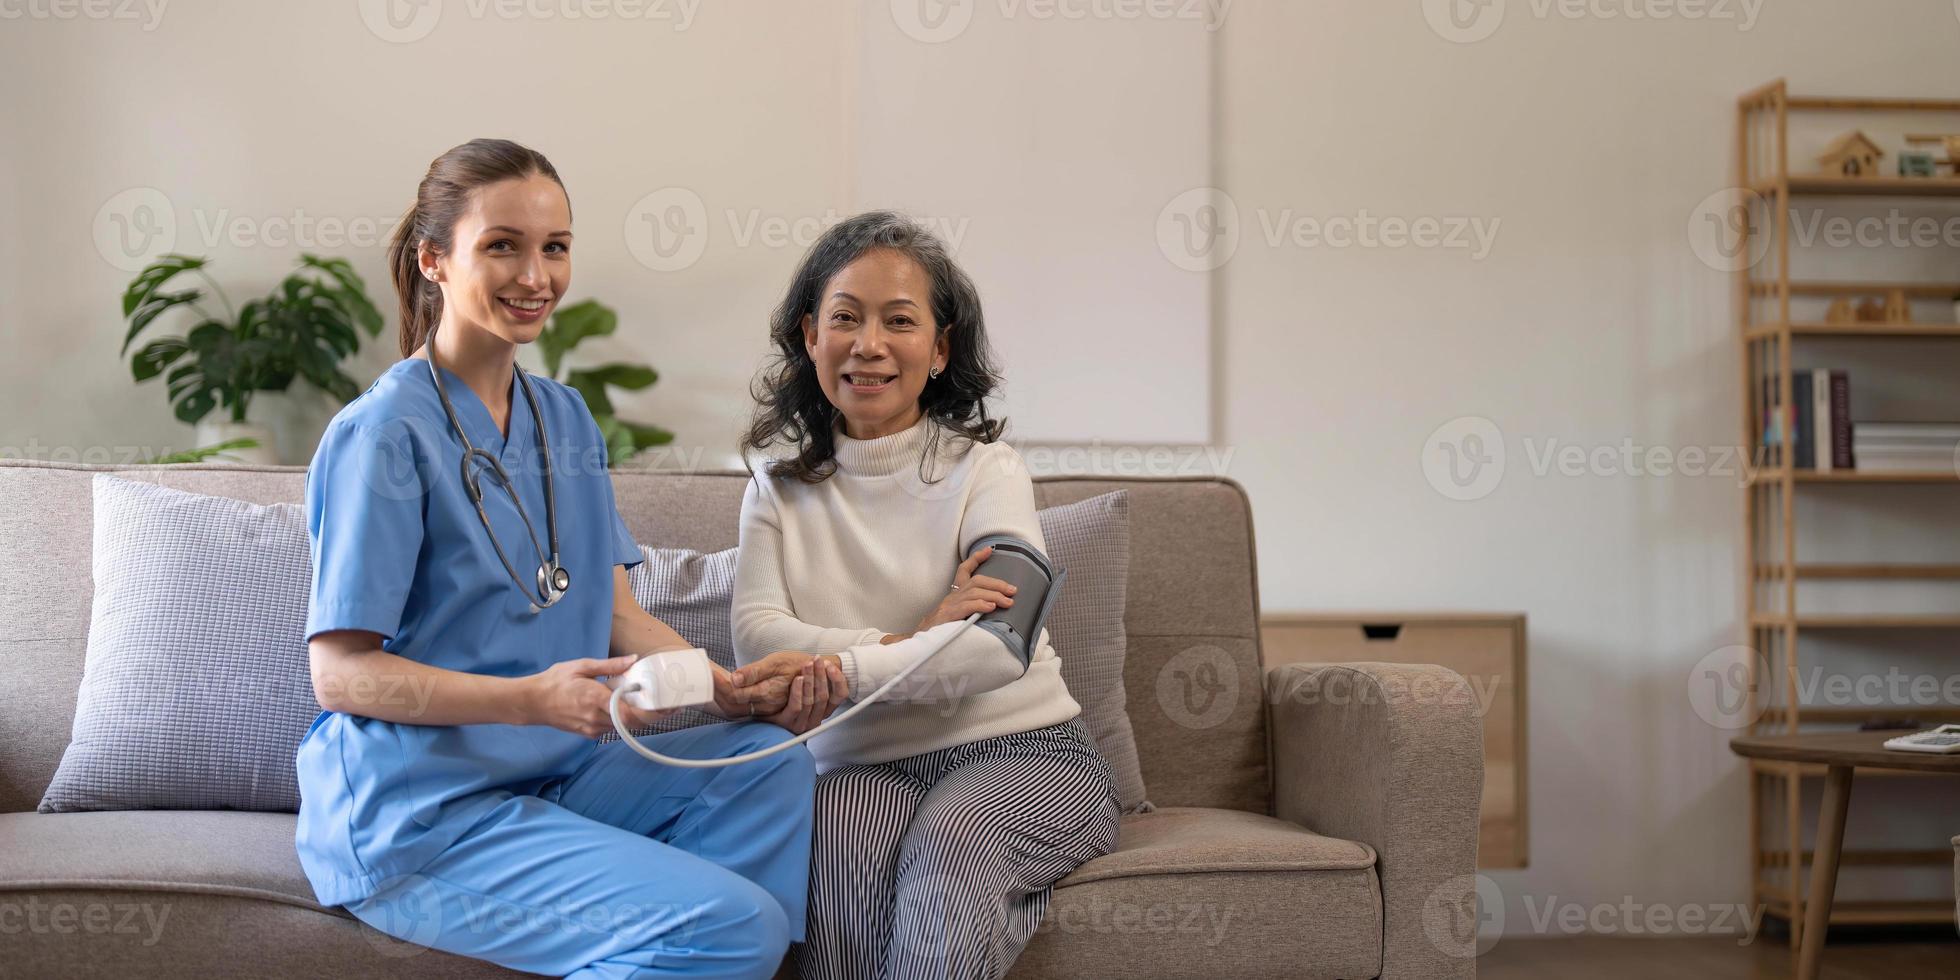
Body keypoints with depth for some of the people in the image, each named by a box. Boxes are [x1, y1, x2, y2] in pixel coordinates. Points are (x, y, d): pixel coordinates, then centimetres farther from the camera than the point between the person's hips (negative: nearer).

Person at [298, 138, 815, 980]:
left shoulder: (565, 420, 13)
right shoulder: (386, 433, -12)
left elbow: (619, 614, 11)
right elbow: (339, 672, -15)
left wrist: (729, 689, -8)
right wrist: (534, 699, -27)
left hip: (552, 772, 8)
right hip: (417, 813, -8)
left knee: (772, 762, -9)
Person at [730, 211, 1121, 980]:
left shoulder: (984, 470, 1)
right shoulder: (778, 490, 12)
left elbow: (1005, 643, -16)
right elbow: (756, 640, -5)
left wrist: (847, 669, -31)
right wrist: (913, 640, -21)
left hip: (1018, 750, -2)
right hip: (861, 767, 2)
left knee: (948, 840, -35)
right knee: (842, 846, -32)